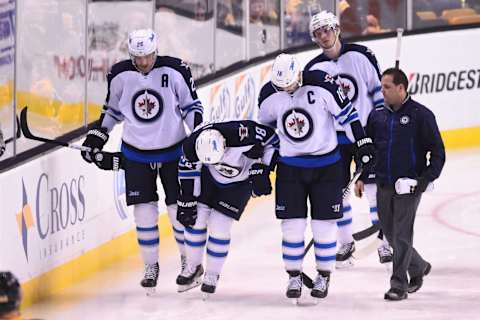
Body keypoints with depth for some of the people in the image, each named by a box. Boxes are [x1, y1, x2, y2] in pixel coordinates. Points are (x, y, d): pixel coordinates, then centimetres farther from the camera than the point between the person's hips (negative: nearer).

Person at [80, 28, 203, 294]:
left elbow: (190, 105, -3)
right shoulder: (120, 76, -7)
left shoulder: (175, 71, -14)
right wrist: (97, 136, 3)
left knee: (179, 209, 0)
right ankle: (151, 267, 13)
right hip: (136, 154, 2)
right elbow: (112, 110, 9)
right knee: (144, 211, 0)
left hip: (173, 150, -2)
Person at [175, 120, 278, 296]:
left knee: (219, 228, -8)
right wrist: (186, 202, -7)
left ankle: (212, 275, 13)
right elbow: (188, 170, -10)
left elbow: (272, 138, -24)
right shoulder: (192, 145, -30)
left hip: (240, 181, -3)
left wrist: (261, 169, -24)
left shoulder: (241, 135, -42)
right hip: (209, 177, 3)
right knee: (195, 220, 0)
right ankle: (193, 267, 24)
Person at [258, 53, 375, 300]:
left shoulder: (322, 84, -18)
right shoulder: (268, 96, -7)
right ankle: (294, 277, 14)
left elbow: (346, 113, -10)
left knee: (324, 223, 1)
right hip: (290, 166, 2)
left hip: (326, 165, -2)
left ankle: (324, 277, 15)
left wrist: (363, 143, -9)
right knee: (292, 224, 0)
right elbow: (265, 127, 11)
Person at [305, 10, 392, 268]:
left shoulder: (360, 56, -4)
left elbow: (378, 88, 1)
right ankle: (345, 242, 18)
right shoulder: (313, 70, 1)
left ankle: (385, 240, 4)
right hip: (333, 138, 2)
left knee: (374, 187, -4)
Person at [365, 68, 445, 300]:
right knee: (390, 233, 11)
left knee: (402, 235, -7)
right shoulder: (377, 115, 7)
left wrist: (426, 179, -13)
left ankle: (399, 284, -1)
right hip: (383, 186, 6)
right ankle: (418, 267, 33)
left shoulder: (421, 115, -8)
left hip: (408, 186, -6)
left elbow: (438, 152, -5)